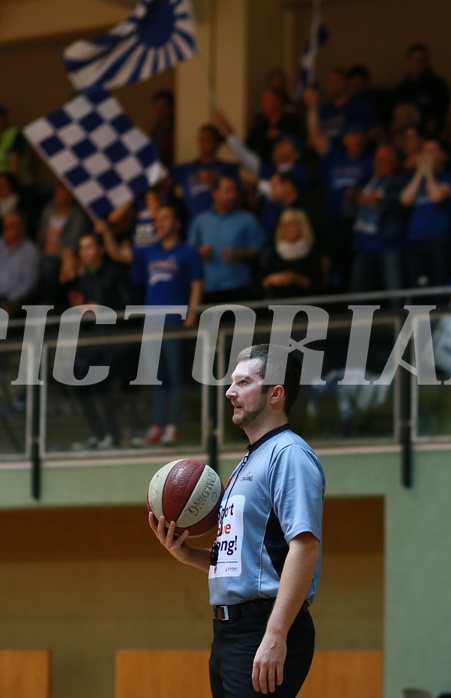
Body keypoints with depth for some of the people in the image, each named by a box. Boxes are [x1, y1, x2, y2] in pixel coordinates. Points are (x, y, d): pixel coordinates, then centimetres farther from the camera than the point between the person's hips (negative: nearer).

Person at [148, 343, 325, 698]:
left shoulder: (288, 455, -9)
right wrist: (185, 553, 9)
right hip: (228, 630, 10)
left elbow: (305, 545, -20)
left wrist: (275, 636, -26)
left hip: (263, 629, -10)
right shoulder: (247, 465, 22)